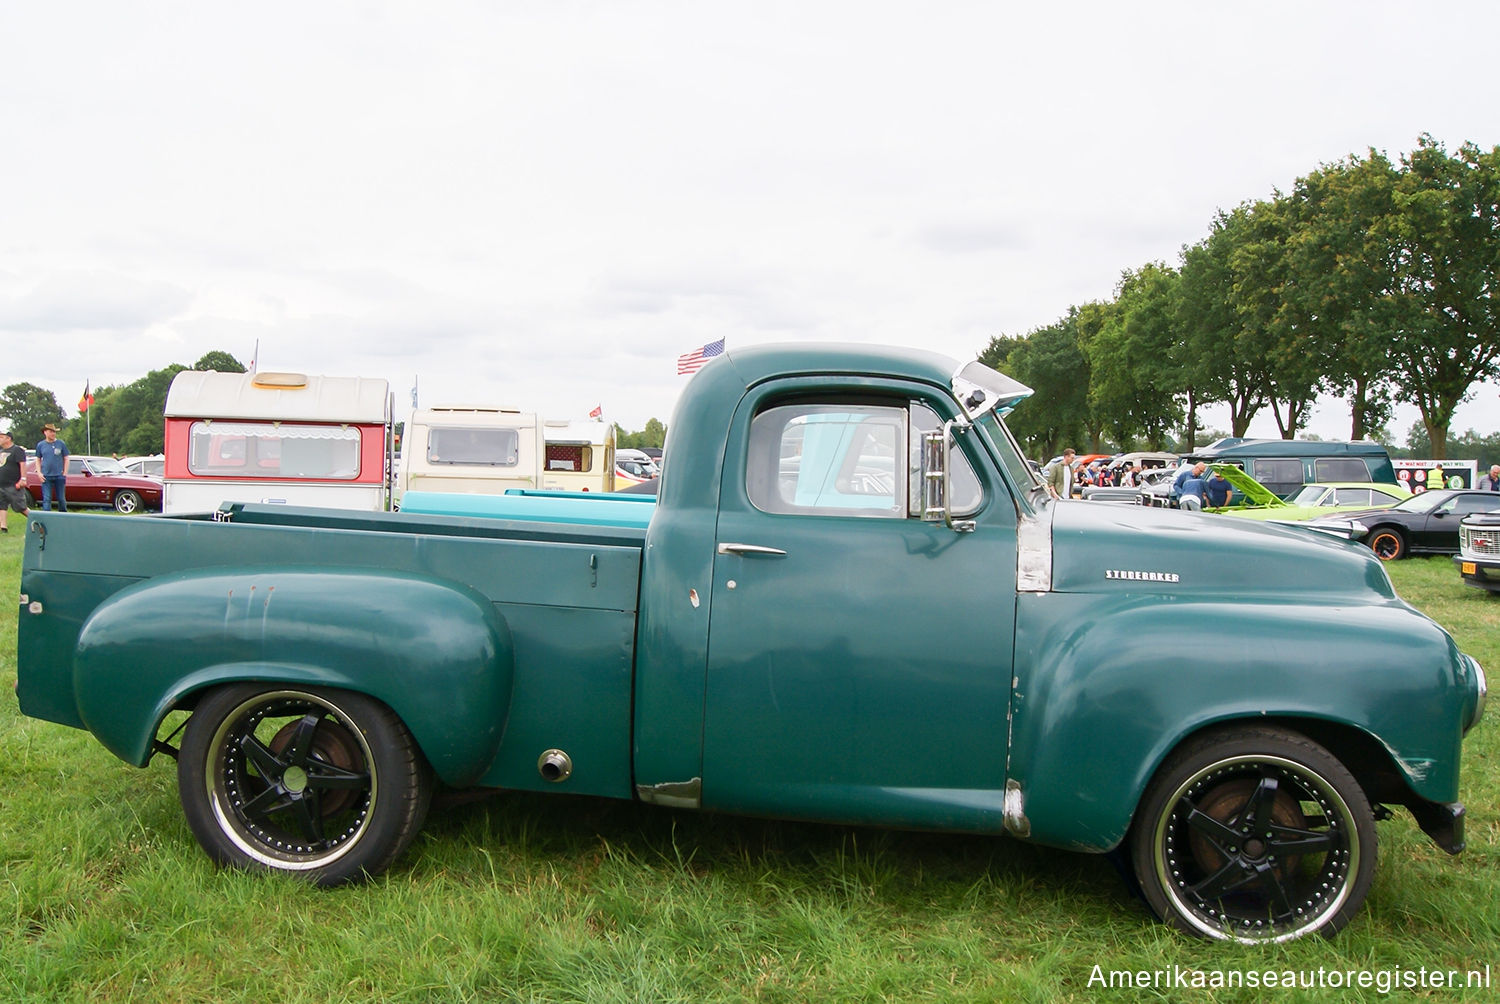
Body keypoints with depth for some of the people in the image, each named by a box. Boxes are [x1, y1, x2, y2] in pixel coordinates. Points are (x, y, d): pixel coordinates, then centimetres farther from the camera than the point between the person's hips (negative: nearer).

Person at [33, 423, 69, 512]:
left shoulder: (61, 444, 3)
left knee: (61, 498, 6)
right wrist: (39, 473, 2)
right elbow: (38, 460, 13)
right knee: (46, 499, -1)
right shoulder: (40, 445, 6)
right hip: (46, 476, 1)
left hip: (59, 476, 0)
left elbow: (66, 459, 6)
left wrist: (65, 473, -2)